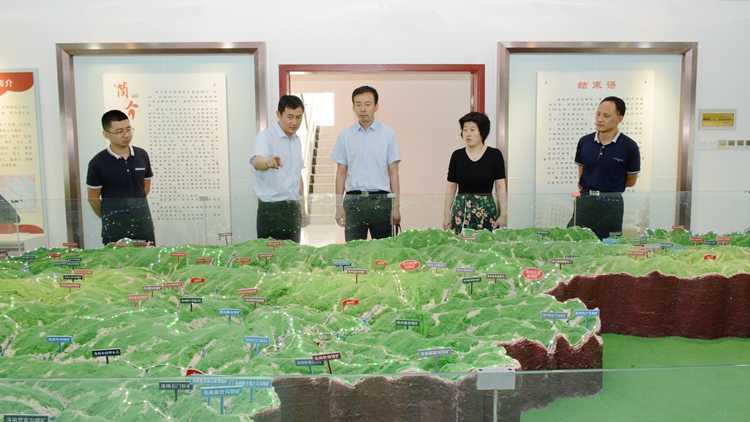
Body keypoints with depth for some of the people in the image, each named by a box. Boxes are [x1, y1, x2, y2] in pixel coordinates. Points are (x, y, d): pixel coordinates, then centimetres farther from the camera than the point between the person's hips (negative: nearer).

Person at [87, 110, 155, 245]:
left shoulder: (142, 155, 1)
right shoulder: (98, 163, -11)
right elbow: (93, 198, -2)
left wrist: (135, 208, 13)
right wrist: (109, 218, 9)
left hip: (143, 227, 4)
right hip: (114, 231, -3)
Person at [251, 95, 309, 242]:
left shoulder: (296, 140, 12)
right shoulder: (265, 136, -10)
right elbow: (256, 162, -30)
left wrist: (302, 205, 16)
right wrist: (268, 162, -53)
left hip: (293, 208, 7)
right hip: (271, 208, -6)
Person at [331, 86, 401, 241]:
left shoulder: (388, 134, 3)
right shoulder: (345, 135, 7)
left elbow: (393, 172, 3)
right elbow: (341, 172, 9)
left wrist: (396, 206, -2)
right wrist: (338, 205, 3)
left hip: (381, 199, -1)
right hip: (353, 199, 1)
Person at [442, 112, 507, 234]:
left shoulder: (494, 154, -1)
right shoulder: (457, 155, 5)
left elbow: (500, 187, -1)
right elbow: (451, 187, 7)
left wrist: (503, 215, -6)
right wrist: (446, 214, 3)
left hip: (486, 210, -2)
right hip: (460, 210, 2)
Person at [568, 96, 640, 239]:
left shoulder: (629, 146, -6)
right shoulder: (584, 142, 4)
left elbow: (631, 181, 5)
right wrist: (586, 188, 4)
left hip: (611, 205, -2)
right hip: (584, 202, 3)